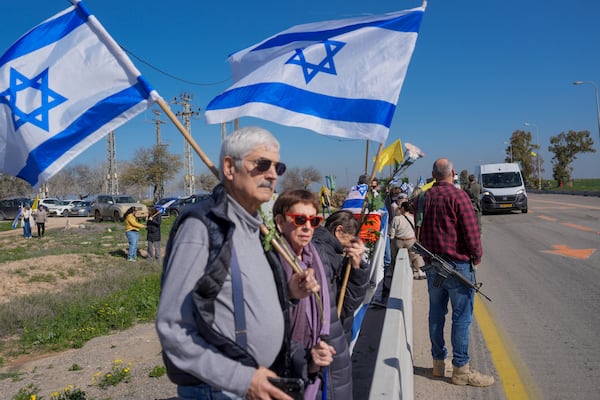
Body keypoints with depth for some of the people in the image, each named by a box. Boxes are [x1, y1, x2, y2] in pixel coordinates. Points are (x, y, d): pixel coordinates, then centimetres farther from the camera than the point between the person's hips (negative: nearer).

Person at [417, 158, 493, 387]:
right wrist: (477, 256, -1)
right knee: (461, 317, 1)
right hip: (458, 263, -6)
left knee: (436, 314, 13)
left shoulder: (424, 197, 7)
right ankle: (461, 369, 6)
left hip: (432, 265, 6)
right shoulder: (458, 196, -12)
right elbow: (471, 230, -14)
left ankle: (438, 363, 23)